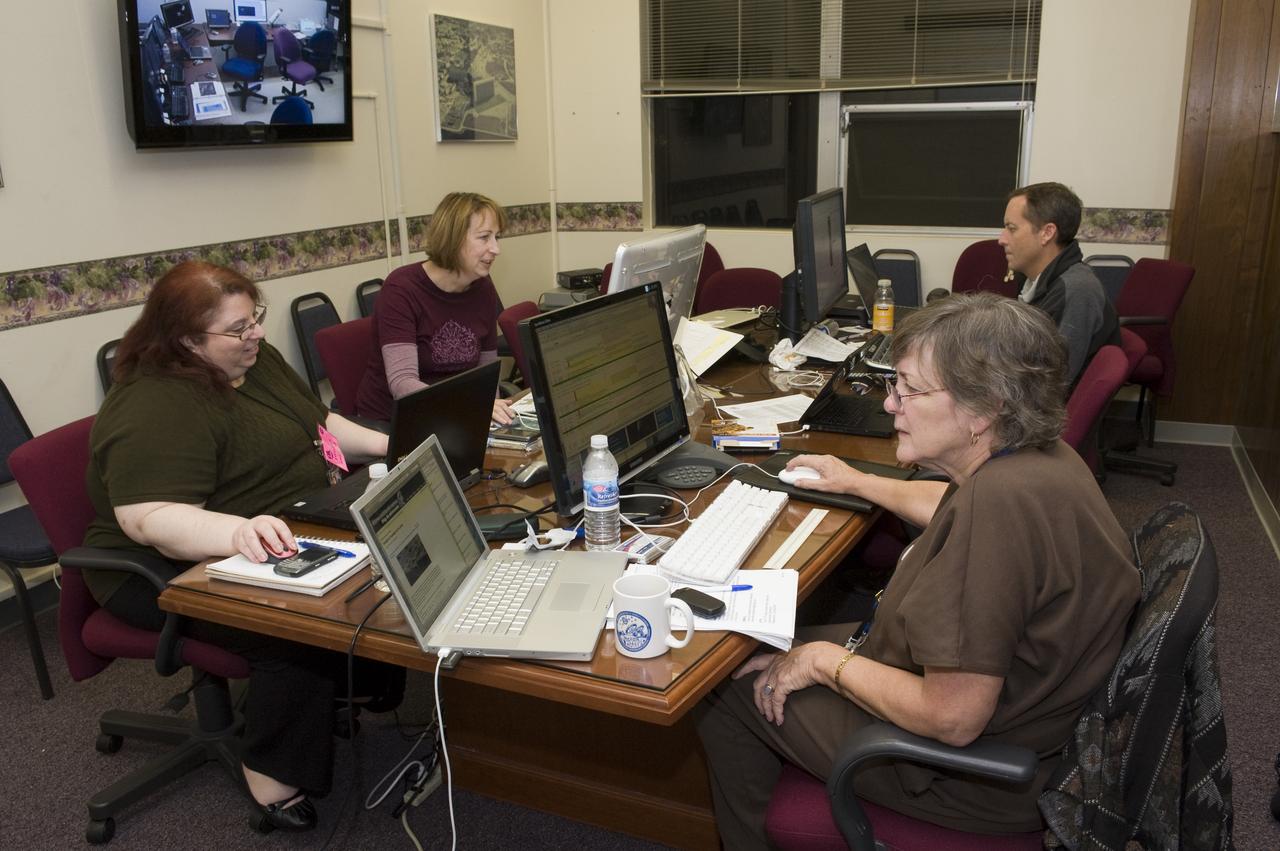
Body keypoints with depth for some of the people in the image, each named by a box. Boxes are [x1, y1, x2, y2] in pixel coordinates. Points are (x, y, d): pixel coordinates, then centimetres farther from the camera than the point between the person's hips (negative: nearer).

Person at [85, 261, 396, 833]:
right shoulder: (154, 407, -24)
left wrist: (388, 444, 3)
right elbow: (150, 518, -34)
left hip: (281, 538, 9)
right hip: (177, 572, -9)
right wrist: (239, 532, -51)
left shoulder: (254, 359, 4)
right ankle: (274, 780, -13)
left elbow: (319, 423, 16)